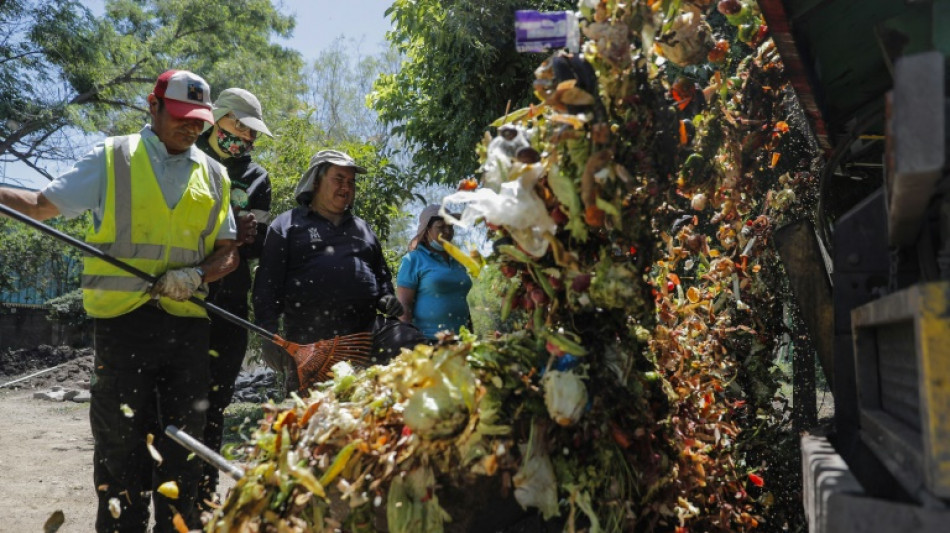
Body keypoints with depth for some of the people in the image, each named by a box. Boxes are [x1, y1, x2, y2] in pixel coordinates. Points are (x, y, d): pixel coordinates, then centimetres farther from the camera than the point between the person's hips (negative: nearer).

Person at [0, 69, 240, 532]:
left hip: (187, 323, 3)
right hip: (122, 320, -2)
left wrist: (196, 275, -7)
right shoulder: (111, 159, 5)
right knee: (119, 442, 3)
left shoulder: (214, 176, 12)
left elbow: (227, 253, 12)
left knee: (184, 445, 9)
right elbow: (40, 205, 5)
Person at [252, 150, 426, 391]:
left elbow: (381, 272, 34)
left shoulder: (362, 227, 25)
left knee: (414, 345, -20)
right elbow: (267, 284, 4)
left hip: (367, 328, 3)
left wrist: (387, 297, 10)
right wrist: (268, 333, -6)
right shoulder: (286, 224, 11)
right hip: (308, 338, -3)